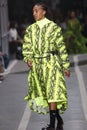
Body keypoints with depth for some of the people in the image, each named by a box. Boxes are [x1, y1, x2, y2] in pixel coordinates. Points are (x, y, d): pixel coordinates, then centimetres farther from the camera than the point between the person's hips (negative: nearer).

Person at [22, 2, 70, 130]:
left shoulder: (54, 27, -3)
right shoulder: (30, 29, 9)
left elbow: (61, 48, -1)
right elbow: (26, 47, 9)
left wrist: (66, 66, 0)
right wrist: (28, 59, -11)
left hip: (51, 63, -5)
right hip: (36, 64, 5)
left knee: (53, 93, -9)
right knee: (42, 94, 8)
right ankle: (59, 119, 23)